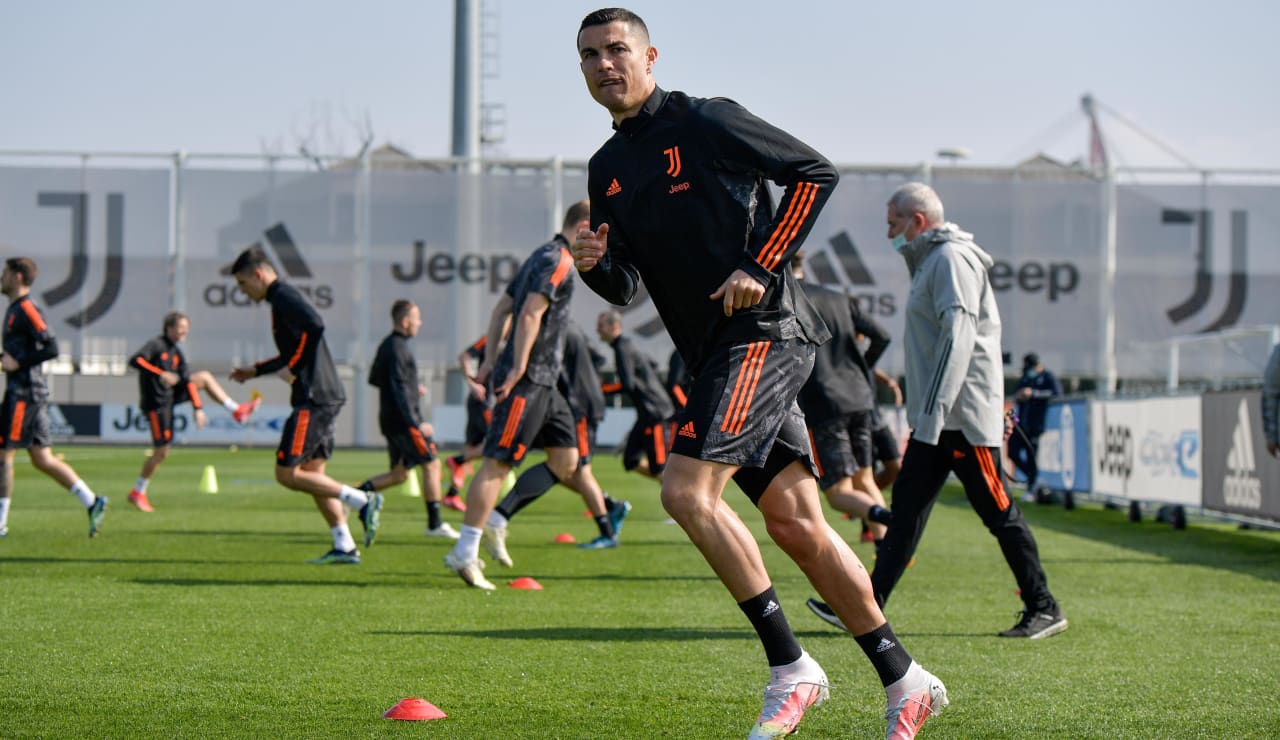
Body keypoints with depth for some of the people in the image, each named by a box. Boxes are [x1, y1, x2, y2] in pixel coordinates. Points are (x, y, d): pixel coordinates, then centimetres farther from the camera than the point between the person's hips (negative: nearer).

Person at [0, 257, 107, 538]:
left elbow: (51, 347, -19)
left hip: (24, 393, -10)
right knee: (42, 459, 7)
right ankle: (92, 502, 2)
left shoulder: (26, 309, -12)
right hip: (33, 391, 10)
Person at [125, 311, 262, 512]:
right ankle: (138, 493, 6)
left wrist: (198, 408, 6)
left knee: (205, 377, 8)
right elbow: (134, 360, -29)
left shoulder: (176, 353, 10)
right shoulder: (156, 345, -13)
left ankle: (236, 411, 7)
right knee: (161, 452, -7)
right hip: (156, 403, -8)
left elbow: (187, 381, 12)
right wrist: (160, 374, -36)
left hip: (170, 395, 8)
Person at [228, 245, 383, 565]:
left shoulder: (284, 297, -10)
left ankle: (362, 501, -11)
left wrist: (293, 369, -18)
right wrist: (256, 370, 31)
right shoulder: (281, 298, 21)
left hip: (313, 399, -10)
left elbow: (315, 325, -27)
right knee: (313, 472, 11)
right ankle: (344, 547, 8)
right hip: (326, 397, 10)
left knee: (286, 473, -7)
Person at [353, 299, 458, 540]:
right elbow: (400, 389, -22)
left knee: (400, 473, 13)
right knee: (431, 465, -4)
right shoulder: (398, 349, -16)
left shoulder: (386, 346, 15)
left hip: (390, 420, 10)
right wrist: (416, 423, -26)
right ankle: (435, 524, -3)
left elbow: (374, 379, 25)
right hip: (403, 420, -10)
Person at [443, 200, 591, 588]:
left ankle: (495, 524, 12)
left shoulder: (543, 257, 20)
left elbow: (502, 308, 22)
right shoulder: (558, 261, -11)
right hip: (528, 380, -10)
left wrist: (490, 360, 20)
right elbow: (530, 314, -22)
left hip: (543, 382, 10)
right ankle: (465, 552, -10)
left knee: (566, 462, 9)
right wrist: (518, 370, -22)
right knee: (498, 462, -10)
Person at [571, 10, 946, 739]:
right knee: (796, 526, 5)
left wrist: (762, 267, -12)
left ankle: (791, 669, -10)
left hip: (765, 331, -8)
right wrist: (595, 265, -4)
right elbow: (627, 287, 18)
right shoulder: (607, 169, 17)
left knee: (687, 491, -19)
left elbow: (815, 172, -6)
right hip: (716, 354, 8)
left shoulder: (703, 122, -5)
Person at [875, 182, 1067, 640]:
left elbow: (959, 334, -21)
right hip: (936, 418, 10)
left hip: (964, 416, -10)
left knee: (997, 512, -4)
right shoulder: (930, 261, 21)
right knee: (907, 505, 5)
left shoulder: (951, 258, -10)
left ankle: (1044, 609, 4)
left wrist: (934, 409, -28)